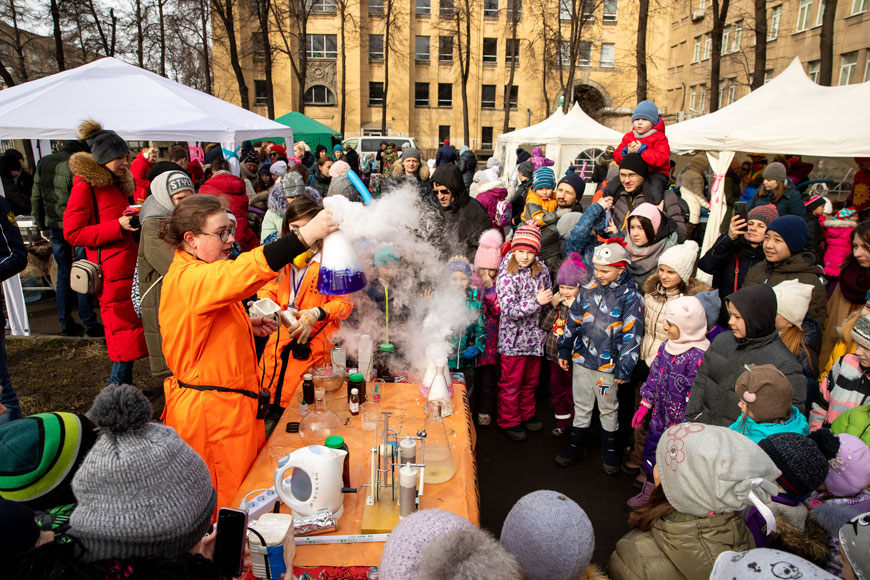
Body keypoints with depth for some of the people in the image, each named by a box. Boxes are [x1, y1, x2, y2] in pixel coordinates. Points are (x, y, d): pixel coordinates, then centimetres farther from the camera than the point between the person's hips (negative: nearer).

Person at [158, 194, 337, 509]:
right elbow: (239, 274, -42)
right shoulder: (188, 279, -21)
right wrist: (305, 235, -49)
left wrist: (246, 326, 9)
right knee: (226, 507, 3)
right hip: (212, 413, -10)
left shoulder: (197, 275, 13)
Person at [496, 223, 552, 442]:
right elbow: (508, 310, -25)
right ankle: (509, 421, 25)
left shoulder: (541, 271, 0)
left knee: (530, 380, 21)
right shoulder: (506, 276, -18)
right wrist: (536, 302, -26)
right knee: (511, 383, 8)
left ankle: (527, 414, 40)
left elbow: (549, 298, 18)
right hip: (513, 339, -5)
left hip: (534, 337, 6)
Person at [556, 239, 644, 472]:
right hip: (582, 358, 4)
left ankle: (609, 451, 33)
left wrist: (625, 368, -12)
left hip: (607, 364, -3)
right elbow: (574, 320, 10)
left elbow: (632, 334, -11)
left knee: (608, 409, 13)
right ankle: (577, 446, 32)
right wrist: (565, 350, 12)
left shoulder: (630, 295, -12)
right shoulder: (589, 289, 1)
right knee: (581, 405, 15)